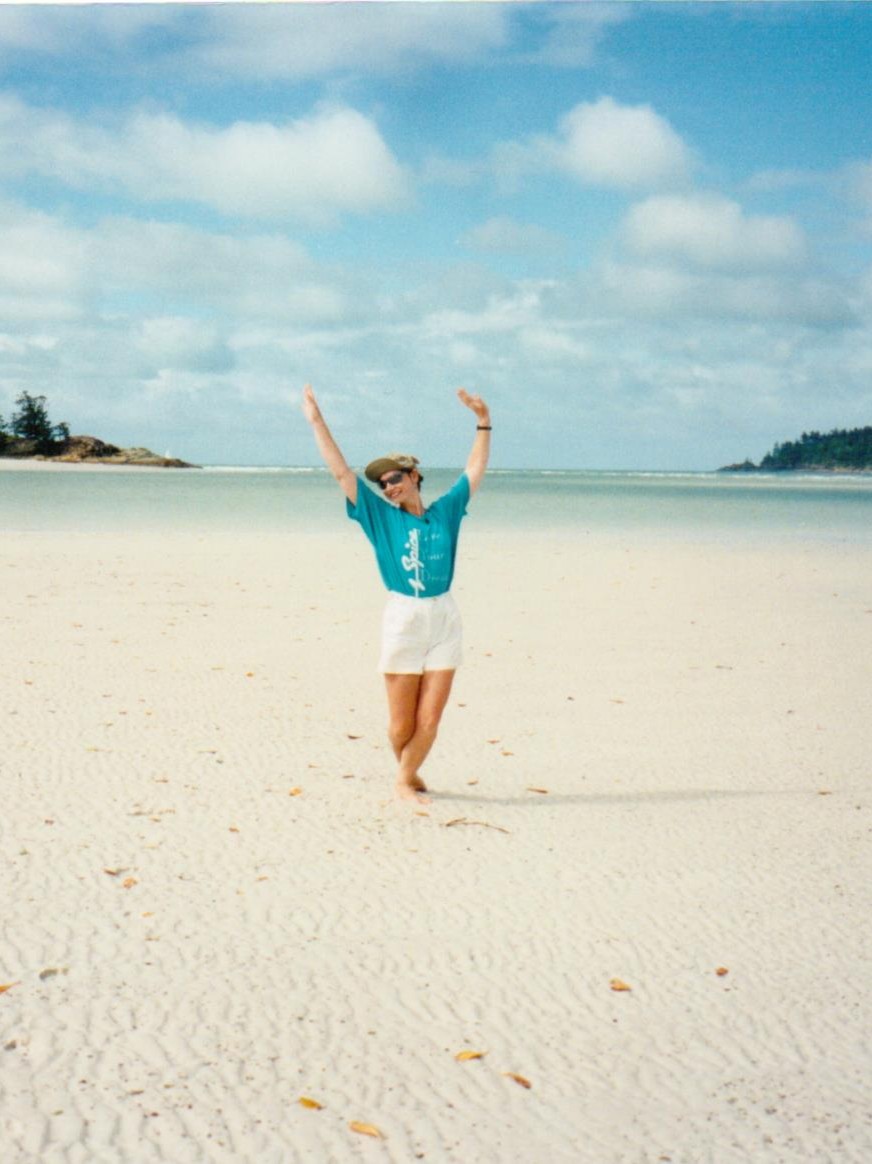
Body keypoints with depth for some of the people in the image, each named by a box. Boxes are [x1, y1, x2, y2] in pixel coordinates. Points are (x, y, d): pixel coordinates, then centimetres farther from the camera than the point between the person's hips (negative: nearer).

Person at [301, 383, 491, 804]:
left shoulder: (444, 512, 10)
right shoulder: (381, 516, 4)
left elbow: (475, 470, 20)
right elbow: (341, 470, 3)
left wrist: (483, 422, 20)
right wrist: (317, 422, 2)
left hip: (444, 620, 2)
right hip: (403, 619, -2)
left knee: (429, 718, -2)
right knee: (402, 723, 1)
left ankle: (406, 781, 14)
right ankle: (408, 775, 26)